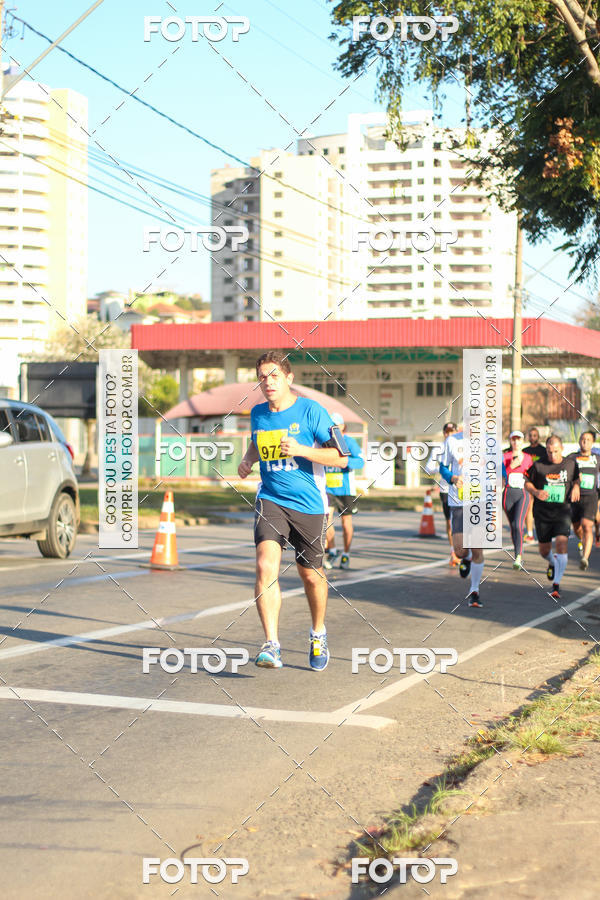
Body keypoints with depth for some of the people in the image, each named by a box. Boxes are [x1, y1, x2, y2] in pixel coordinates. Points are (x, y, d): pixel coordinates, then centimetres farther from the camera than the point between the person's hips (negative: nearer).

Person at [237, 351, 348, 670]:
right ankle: (271, 644, -20)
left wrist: (301, 450, -22)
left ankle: (318, 635, 37)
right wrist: (246, 461, 6)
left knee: (311, 574, 11)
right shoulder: (257, 414, 6)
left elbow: (340, 458, -9)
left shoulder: (311, 411, -8)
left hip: (309, 503, -2)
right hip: (270, 499, 2)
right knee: (266, 565, -20)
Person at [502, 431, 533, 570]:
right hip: (508, 494, 1)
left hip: (523, 494, -1)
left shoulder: (528, 458, 9)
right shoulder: (505, 456, 4)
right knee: (513, 526, 9)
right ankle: (519, 554, 27)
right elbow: (501, 475, -7)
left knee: (518, 525, -19)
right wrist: (512, 466, -19)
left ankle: (518, 558, -20)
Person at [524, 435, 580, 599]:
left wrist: (576, 487, 0)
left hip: (562, 511, -1)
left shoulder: (571, 463, 2)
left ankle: (556, 586, -16)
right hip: (542, 512, 1)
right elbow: (527, 483, 8)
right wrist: (536, 492, -12)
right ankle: (553, 563, 48)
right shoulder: (538, 465, -3)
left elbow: (577, 477, 21)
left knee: (562, 543, -20)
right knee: (544, 550, 9)